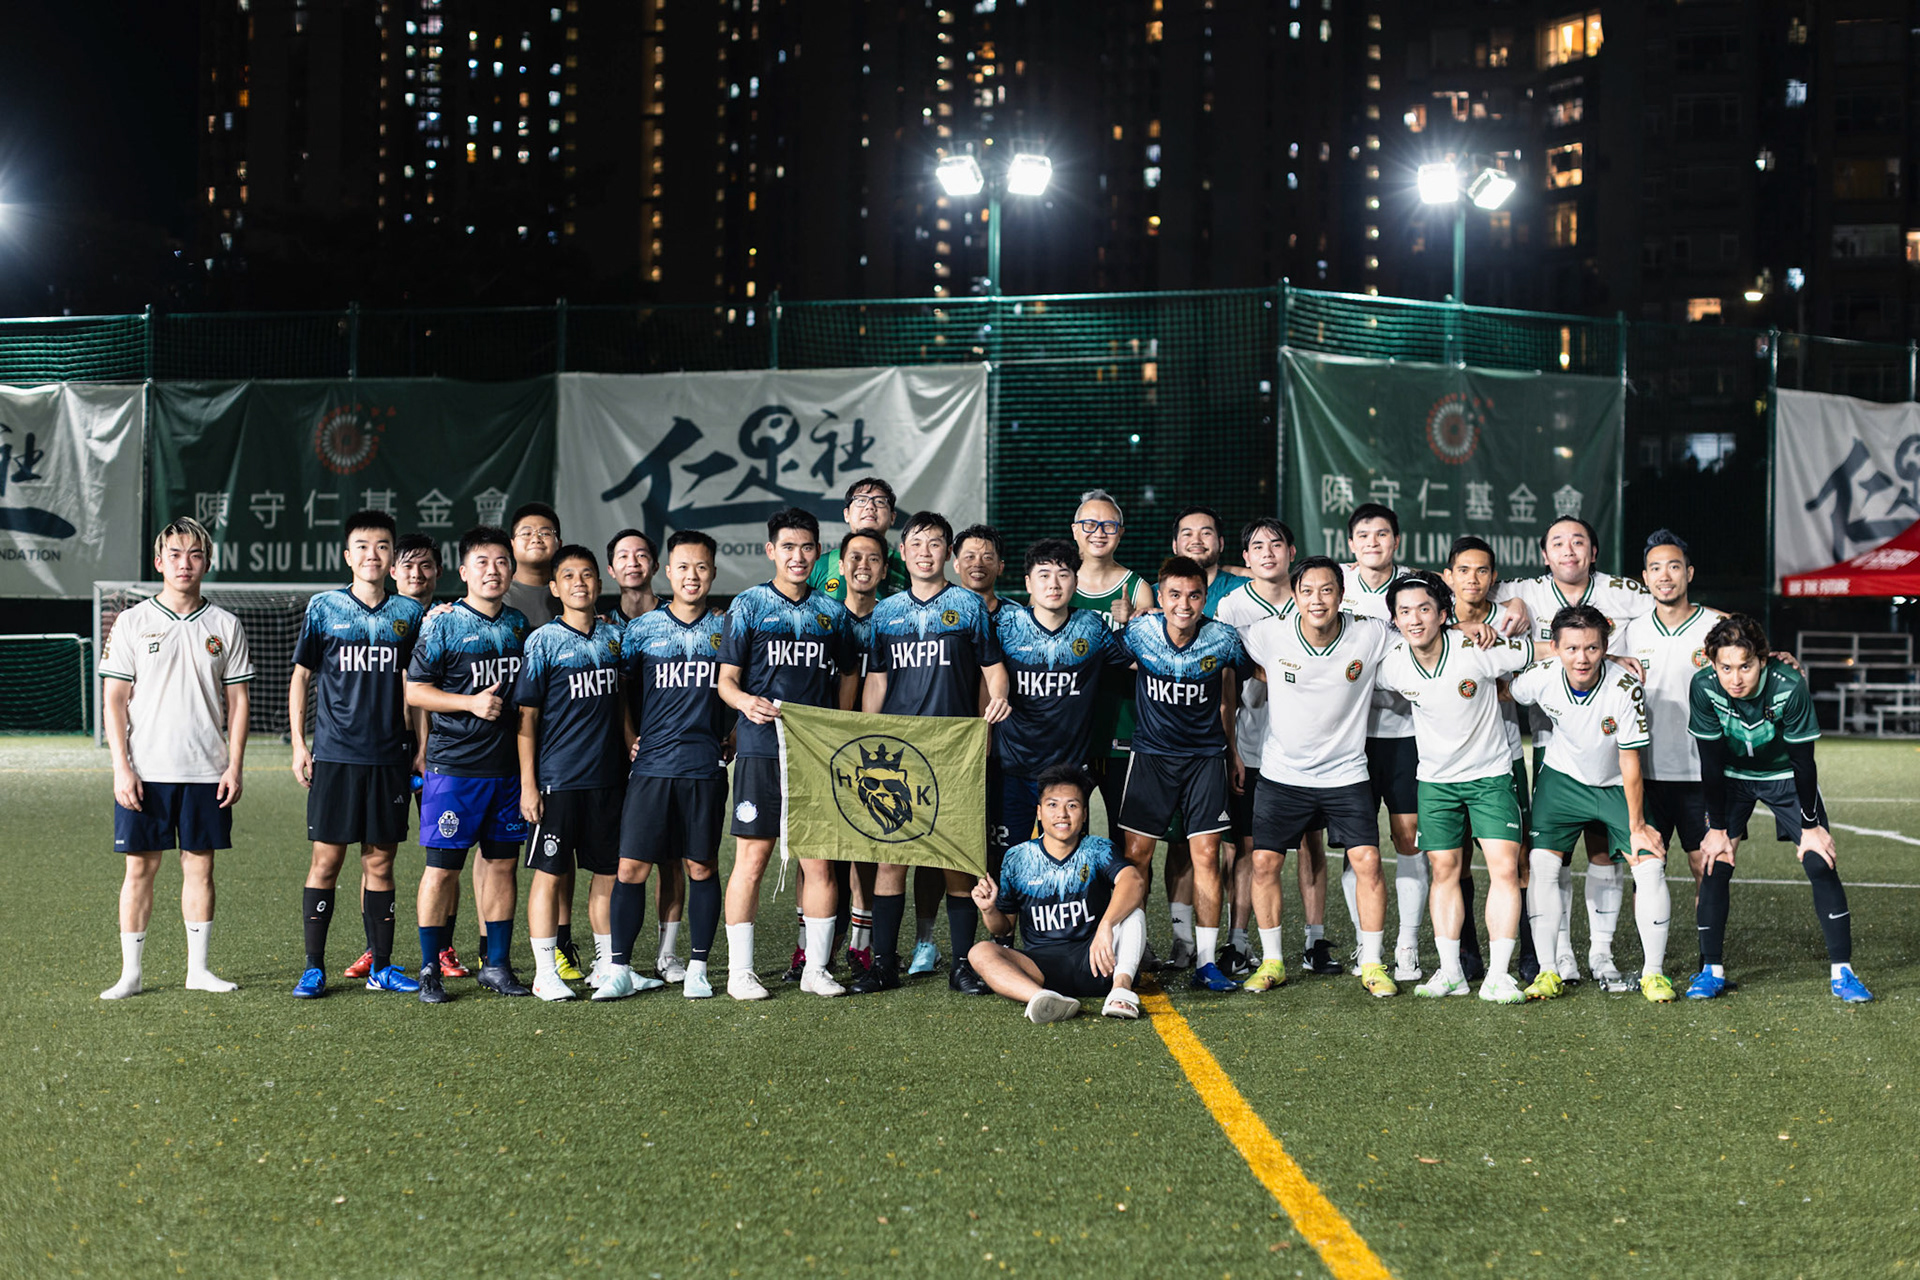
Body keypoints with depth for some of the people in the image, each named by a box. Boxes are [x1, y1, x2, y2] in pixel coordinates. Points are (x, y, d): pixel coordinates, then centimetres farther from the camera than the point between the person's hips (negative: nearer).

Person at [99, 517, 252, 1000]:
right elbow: (115, 699, 1)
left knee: (200, 865, 5)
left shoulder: (225, 626, 6)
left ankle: (198, 968, 14)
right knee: (140, 866, 2)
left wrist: (235, 767, -1)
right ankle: (131, 972, 10)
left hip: (206, 772, 1)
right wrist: (122, 768, -7)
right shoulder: (133, 622, 2)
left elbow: (238, 699, 7)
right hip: (145, 771, -1)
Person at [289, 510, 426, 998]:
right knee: (326, 859, -1)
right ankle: (314, 967, 8)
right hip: (334, 756, -2)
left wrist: (420, 748, 10)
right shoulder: (323, 608, 1)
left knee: (380, 862, 7)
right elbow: (301, 677, 6)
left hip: (389, 757, 2)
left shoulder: (409, 614, 7)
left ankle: (382, 966, 14)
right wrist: (298, 744, 0)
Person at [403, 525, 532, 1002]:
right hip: (453, 766, -5)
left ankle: (497, 964, 19)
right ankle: (431, 970, 8)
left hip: (508, 765, 5)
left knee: (501, 863, 9)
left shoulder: (519, 624, 12)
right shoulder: (443, 623, -4)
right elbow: (414, 691, -6)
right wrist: (472, 703, -18)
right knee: (442, 868, -2)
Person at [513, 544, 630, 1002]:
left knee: (608, 871, 10)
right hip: (557, 778, -5)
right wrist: (528, 784, -9)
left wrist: (634, 749, 13)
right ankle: (545, 972, 7)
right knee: (550, 873, 0)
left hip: (608, 776, 5)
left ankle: (607, 964, 21)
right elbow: (526, 715, -6)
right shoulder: (543, 641, -5)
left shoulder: (613, 636, 9)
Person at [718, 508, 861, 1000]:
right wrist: (745, 701, -21)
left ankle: (816, 968, 13)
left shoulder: (833, 611, 13)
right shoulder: (748, 605, 4)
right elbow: (726, 680, 0)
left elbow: (849, 675, 22)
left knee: (820, 862, 3)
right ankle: (740, 970, 5)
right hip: (762, 747, -3)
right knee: (752, 857, -3)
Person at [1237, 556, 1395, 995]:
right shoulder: (1269, 634, -11)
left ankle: (1372, 963, 7)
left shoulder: (1371, 637, -10)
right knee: (1264, 862, -2)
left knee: (1367, 861, -8)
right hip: (1281, 774, 1)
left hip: (1346, 774, 0)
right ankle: (1271, 961, 14)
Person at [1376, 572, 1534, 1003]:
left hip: (1490, 775, -2)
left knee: (1505, 869, -10)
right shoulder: (1392, 666, -12)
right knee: (1444, 872, 5)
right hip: (1435, 780, 3)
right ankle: (1450, 972, 13)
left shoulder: (1477, 649, -20)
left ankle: (1498, 975, -7)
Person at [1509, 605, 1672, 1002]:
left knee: (1650, 864, -14)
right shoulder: (1539, 679, -23)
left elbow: (1630, 763, -19)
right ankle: (1547, 970, -1)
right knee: (1541, 863, -12)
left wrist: (1637, 825, -13)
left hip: (1617, 786, -1)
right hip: (1562, 778, 1)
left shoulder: (1625, 688, -28)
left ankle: (1653, 972, 1)